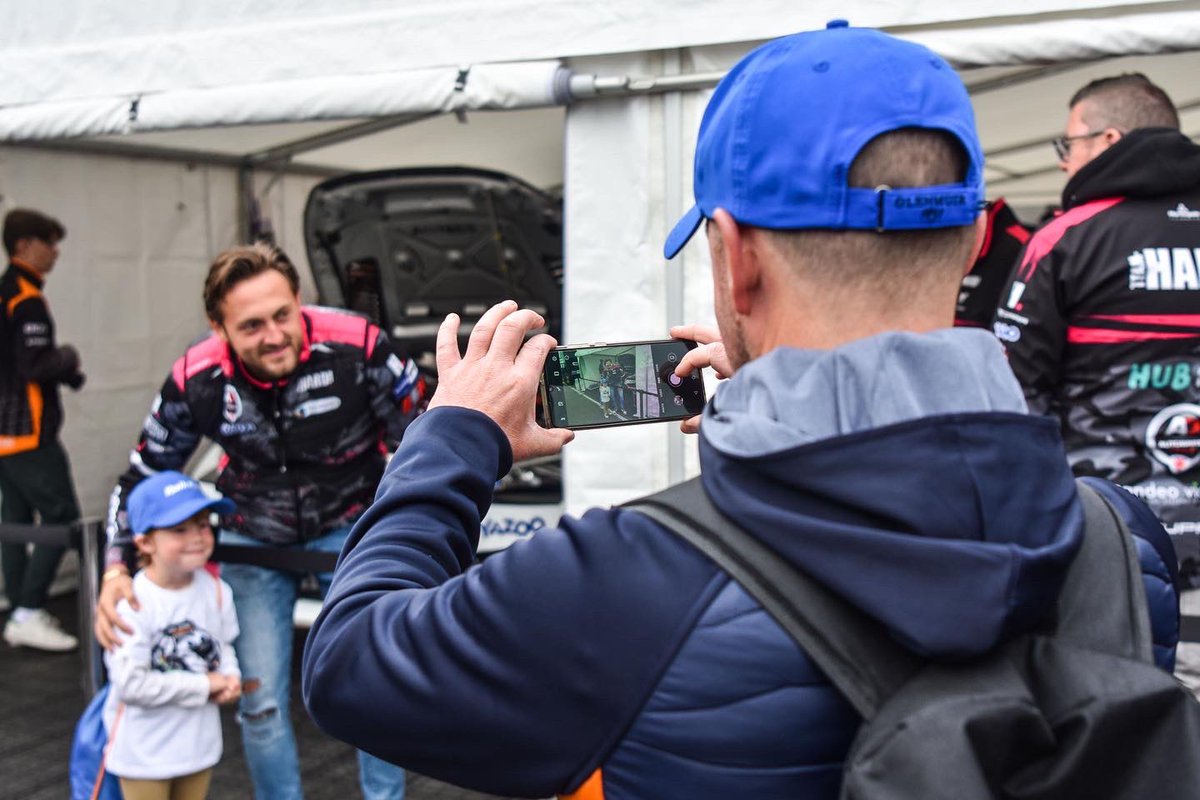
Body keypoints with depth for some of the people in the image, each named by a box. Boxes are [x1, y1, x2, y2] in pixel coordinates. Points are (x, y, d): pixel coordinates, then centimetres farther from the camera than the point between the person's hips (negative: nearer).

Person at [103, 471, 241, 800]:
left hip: (199, 741, 6)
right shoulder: (133, 603, -27)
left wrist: (230, 677, -13)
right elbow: (131, 683, -28)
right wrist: (205, 685, -22)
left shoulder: (216, 590, -8)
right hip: (144, 750, -5)